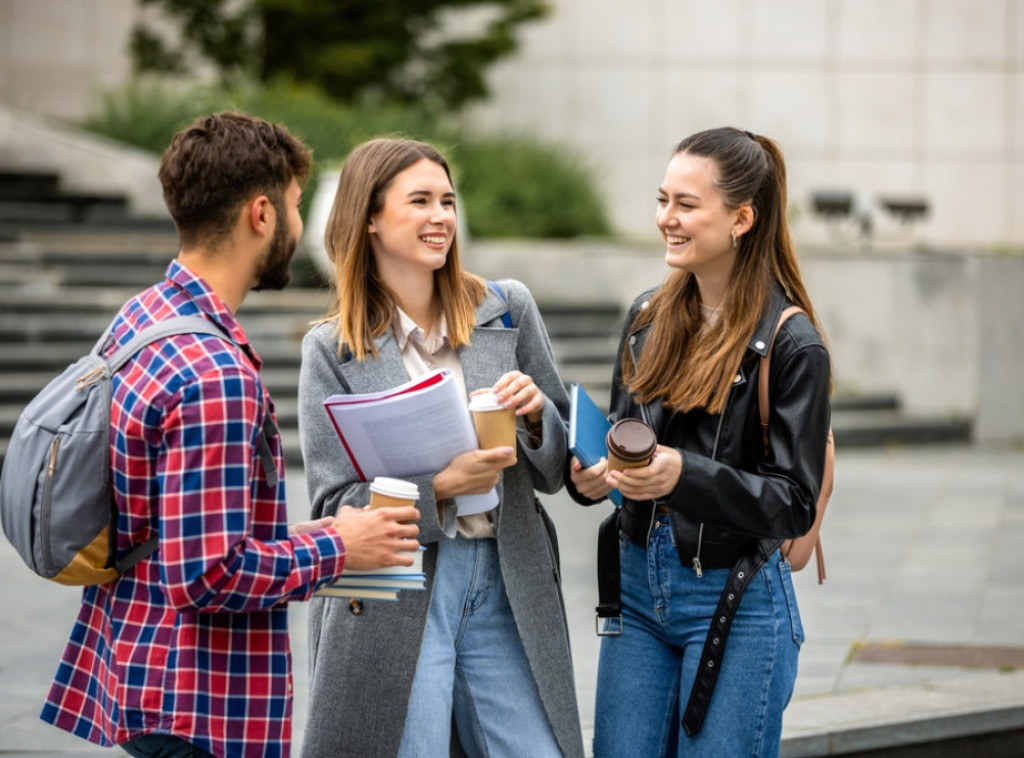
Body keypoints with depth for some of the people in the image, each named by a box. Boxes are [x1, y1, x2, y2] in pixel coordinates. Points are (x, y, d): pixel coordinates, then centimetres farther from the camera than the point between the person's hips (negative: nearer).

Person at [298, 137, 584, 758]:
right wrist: (441, 486, -19)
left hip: (506, 588, 3)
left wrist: (536, 412, -11)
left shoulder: (508, 310, 6)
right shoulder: (333, 350, -1)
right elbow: (335, 507, -4)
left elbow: (559, 468, 11)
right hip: (390, 604, -3)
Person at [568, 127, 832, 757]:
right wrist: (589, 476, -6)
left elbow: (795, 504, -14)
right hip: (639, 586, 6)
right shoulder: (650, 316, 7)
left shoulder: (791, 343, -11)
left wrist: (684, 474, -28)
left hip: (737, 603, -6)